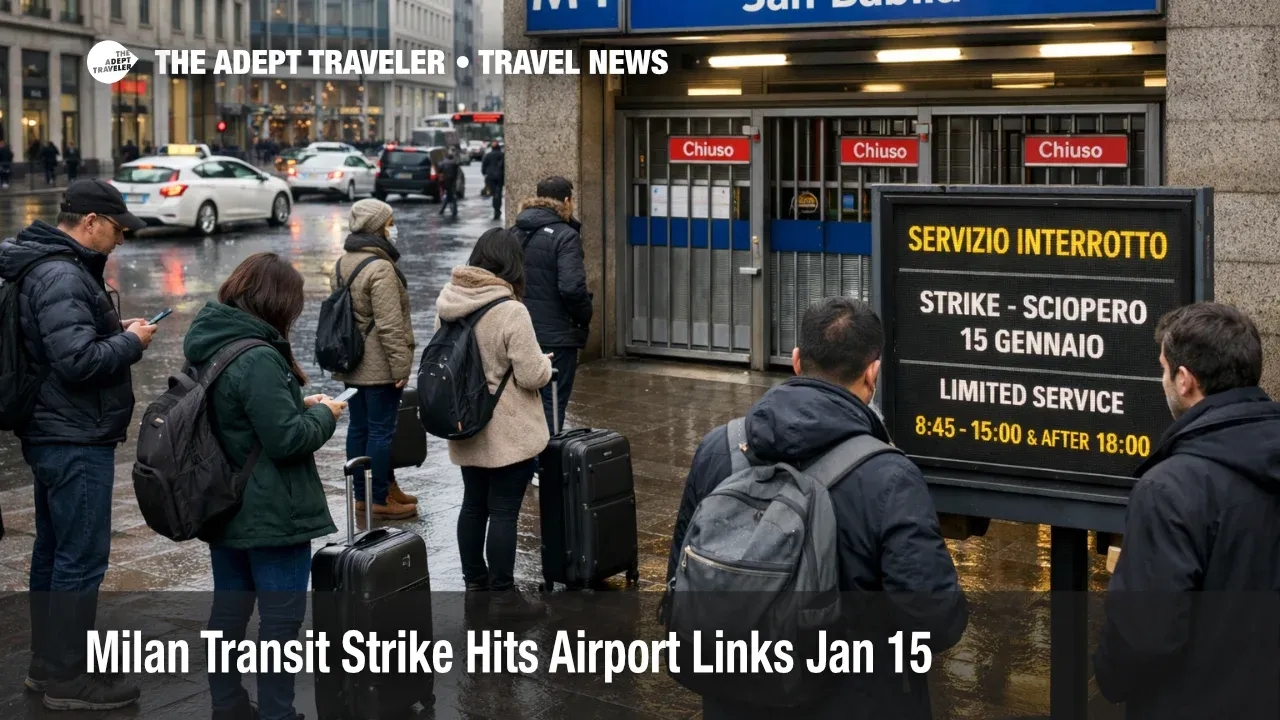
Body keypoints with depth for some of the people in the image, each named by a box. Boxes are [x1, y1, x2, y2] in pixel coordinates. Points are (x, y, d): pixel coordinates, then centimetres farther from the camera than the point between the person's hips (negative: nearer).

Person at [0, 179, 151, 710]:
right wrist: (131, 341, -12)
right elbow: (78, 359, -27)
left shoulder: (47, 266, 14)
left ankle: (46, 663, 29)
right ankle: (67, 678, 4)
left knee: (54, 549, 18)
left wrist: (113, 330, 8)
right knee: (82, 559, -4)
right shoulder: (62, 276, -20)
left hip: (52, 436, 11)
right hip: (77, 440, -11)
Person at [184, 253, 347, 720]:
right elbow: (287, 439, -23)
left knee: (229, 609, 18)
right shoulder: (258, 358, -24)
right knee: (282, 617, 1)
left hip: (223, 506, 9)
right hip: (272, 514, -9)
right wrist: (323, 414, -6)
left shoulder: (210, 345, 5)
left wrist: (299, 403, 7)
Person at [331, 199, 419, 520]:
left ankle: (361, 494, 22)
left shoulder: (344, 262, 10)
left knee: (359, 427, 13)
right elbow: (389, 325, -22)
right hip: (379, 366, -9)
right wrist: (401, 365, -17)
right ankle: (378, 500, 3)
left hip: (352, 363, 9)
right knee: (381, 430, -2)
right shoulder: (381, 268, -19)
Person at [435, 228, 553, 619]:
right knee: (503, 511, 1)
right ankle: (503, 595, 8)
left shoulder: (449, 304, 0)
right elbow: (532, 375, -18)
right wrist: (545, 362, 2)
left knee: (473, 505, 16)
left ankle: (475, 584, 28)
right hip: (509, 434, -7)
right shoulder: (511, 311, -21)